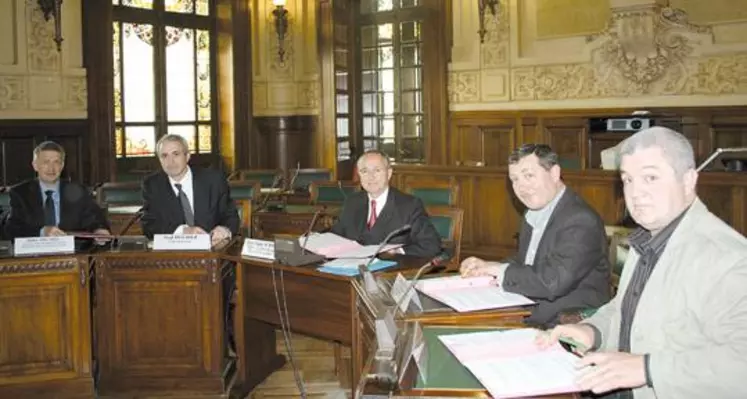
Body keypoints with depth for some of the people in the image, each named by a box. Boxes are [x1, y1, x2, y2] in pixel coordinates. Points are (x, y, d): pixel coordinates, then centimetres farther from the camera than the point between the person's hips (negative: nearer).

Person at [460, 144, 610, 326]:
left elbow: (553, 282, -26)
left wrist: (502, 271, -13)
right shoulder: (535, 214, 10)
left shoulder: (581, 221, -19)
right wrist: (488, 267, -2)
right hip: (531, 316, 8)